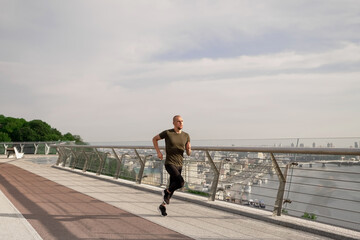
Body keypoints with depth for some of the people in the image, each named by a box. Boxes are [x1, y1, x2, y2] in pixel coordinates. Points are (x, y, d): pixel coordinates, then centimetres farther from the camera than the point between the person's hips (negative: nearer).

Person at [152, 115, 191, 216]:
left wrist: (189, 148, -18)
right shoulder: (167, 133, -9)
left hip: (179, 165, 5)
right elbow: (154, 139, 7)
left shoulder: (186, 136, 3)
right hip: (169, 163, -5)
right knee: (181, 182, -23)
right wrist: (158, 152, -4)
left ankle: (162, 206, 31)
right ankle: (167, 191, 5)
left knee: (172, 187, 11)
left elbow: (188, 153, 6)